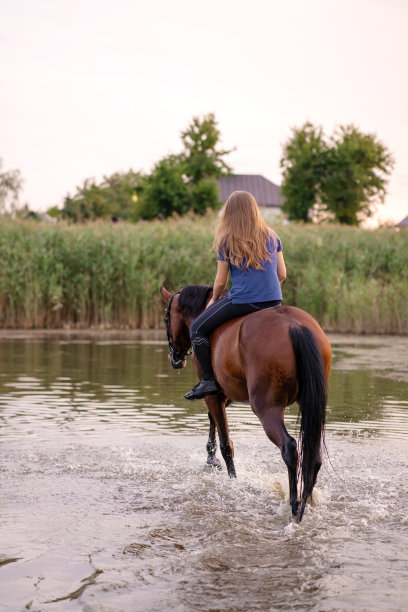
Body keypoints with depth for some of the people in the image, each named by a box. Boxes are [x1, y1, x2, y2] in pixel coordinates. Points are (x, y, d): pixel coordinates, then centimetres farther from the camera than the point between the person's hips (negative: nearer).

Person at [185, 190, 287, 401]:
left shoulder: (226, 242, -2)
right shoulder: (271, 237, 10)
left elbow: (220, 282, 0)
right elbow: (282, 274, 9)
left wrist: (213, 300, 19)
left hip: (242, 301, -5)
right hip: (273, 301, 5)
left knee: (197, 329, 10)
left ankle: (209, 380, 3)